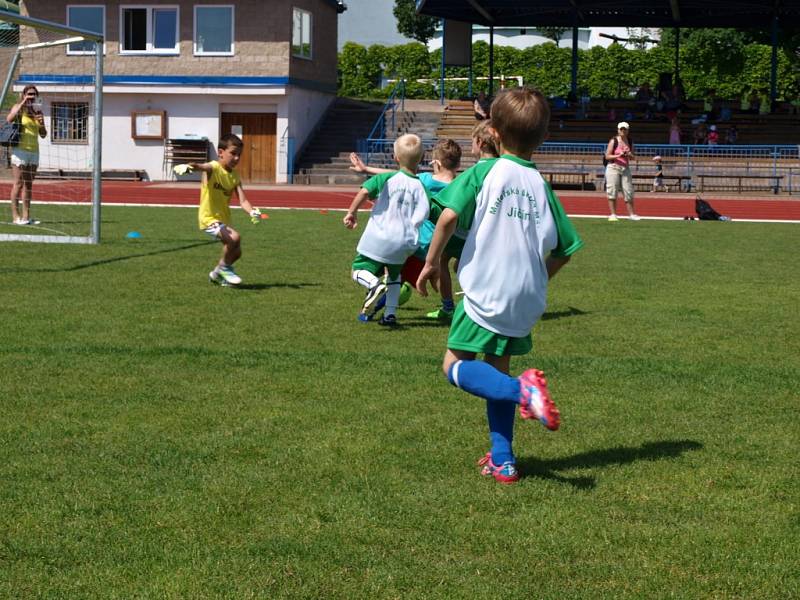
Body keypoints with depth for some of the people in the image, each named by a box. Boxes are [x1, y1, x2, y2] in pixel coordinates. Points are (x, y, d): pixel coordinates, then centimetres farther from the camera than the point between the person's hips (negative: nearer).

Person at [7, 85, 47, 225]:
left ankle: (26, 216, 7)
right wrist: (22, 103, -22)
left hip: (34, 150, 6)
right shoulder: (18, 108, 0)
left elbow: (43, 135, 17)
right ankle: (15, 216, -6)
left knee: (29, 184, 5)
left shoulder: (38, 111, 14)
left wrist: (42, 124, -3)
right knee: (19, 183, -7)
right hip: (20, 149, -6)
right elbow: (9, 119, -22)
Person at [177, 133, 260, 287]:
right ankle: (224, 267, -5)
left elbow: (243, 201, -6)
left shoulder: (235, 176, 2)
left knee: (236, 252, 13)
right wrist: (187, 166, -62)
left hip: (224, 219, 8)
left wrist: (252, 212, -28)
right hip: (209, 218, -8)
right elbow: (201, 167, -39)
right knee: (235, 237, -28)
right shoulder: (213, 168, -15)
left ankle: (217, 274, 39)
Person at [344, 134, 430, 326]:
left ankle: (375, 285, -24)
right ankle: (390, 314, 20)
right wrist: (409, 237, 11)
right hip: (403, 245, 3)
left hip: (378, 239, -3)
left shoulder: (387, 178, -5)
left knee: (359, 270, 8)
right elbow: (419, 218, -4)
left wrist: (352, 212, -7)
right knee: (394, 276, 27)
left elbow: (364, 191, -18)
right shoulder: (420, 187, -1)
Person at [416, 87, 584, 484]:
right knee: (497, 370, 19)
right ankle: (502, 461, 18)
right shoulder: (541, 185, 7)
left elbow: (449, 216, -20)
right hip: (525, 301, 5)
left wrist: (431, 262, -7)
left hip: (484, 293, -5)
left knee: (456, 366, 5)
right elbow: (563, 251, 8)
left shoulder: (484, 171, -6)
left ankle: (521, 389, -21)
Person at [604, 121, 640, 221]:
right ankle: (612, 215, -1)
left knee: (628, 191, 1)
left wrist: (630, 155, -7)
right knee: (612, 191, -6)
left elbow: (633, 158, 16)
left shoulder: (630, 142, 11)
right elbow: (607, 156, -6)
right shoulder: (613, 141, -3)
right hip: (613, 168, -4)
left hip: (625, 168, 4)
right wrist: (618, 156, -18)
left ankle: (631, 214, 7)